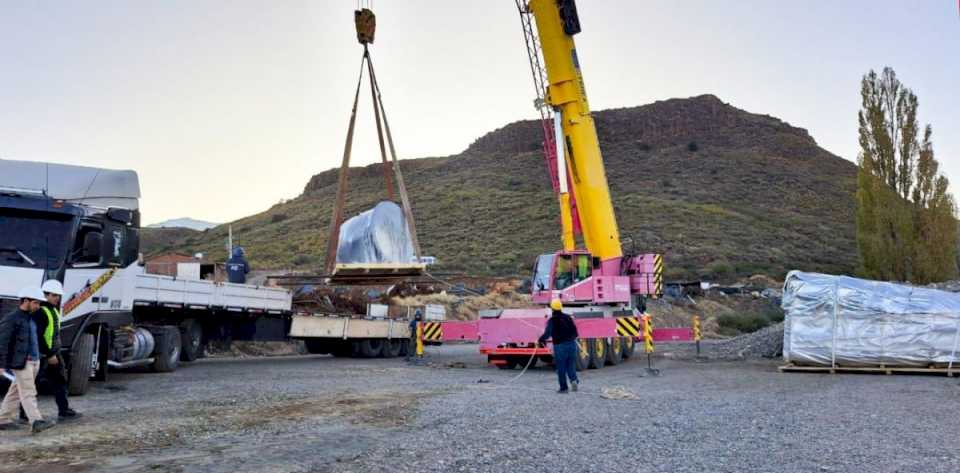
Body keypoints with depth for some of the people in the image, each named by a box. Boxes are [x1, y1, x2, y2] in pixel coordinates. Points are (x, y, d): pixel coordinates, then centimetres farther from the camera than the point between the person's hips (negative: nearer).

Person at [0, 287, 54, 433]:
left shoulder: (30, 318, 15)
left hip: (33, 361, 8)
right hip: (20, 362, -8)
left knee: (15, 392, 15)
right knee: (28, 393, -10)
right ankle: (36, 422, -14)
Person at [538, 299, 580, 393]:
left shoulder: (552, 320, -8)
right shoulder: (568, 317, 7)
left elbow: (547, 333, -17)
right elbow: (575, 331, 9)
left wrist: (541, 339, 1)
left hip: (560, 346, -4)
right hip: (572, 344, 4)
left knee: (561, 368, 6)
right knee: (571, 366, 14)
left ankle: (563, 388, 10)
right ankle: (574, 379, -11)